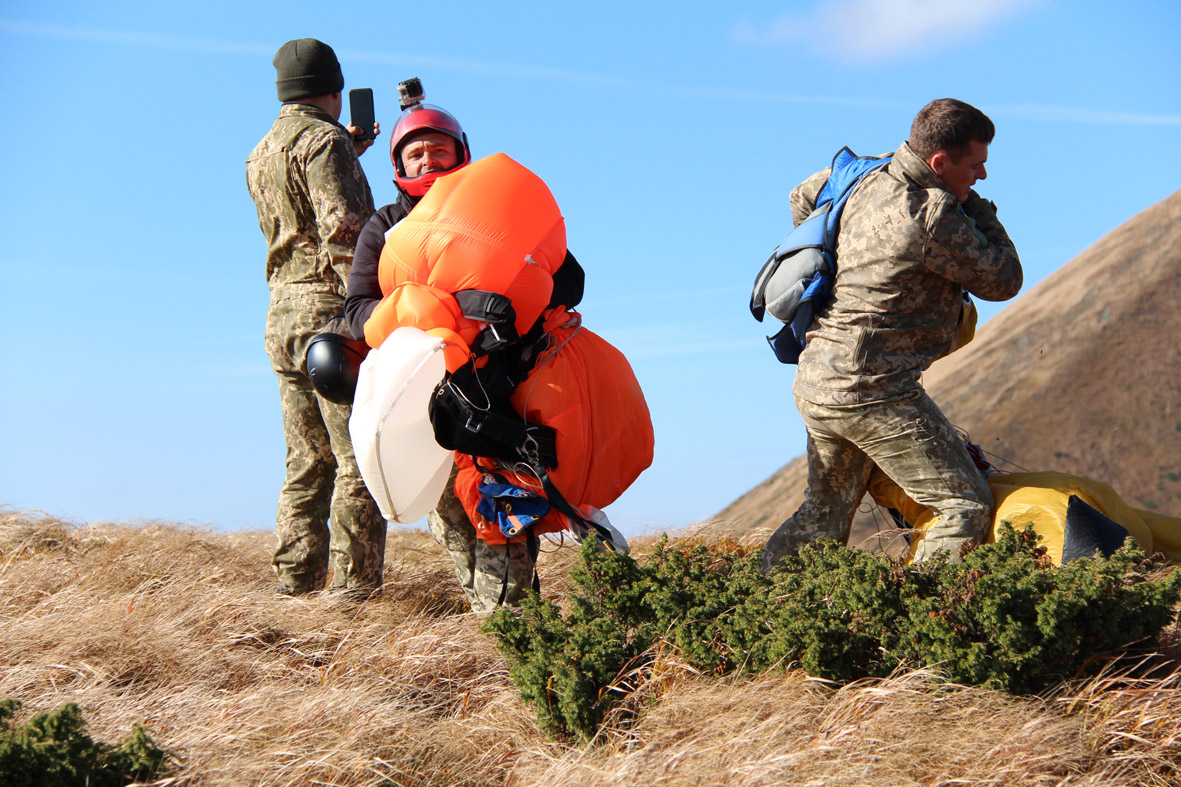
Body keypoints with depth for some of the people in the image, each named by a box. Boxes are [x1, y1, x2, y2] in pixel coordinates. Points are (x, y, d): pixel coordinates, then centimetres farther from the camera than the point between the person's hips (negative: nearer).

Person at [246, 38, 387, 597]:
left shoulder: (259, 156, 20)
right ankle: (354, 589, -9)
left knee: (308, 462, 12)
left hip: (281, 314, 8)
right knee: (358, 459, -7)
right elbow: (344, 229, -18)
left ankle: (295, 584, 10)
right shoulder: (324, 139, -7)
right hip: (330, 308, -8)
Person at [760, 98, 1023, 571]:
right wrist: (980, 212, 4)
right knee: (965, 505, -4)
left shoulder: (867, 181, 7)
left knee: (825, 512, 25)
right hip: (872, 393, -9)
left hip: (814, 384, 9)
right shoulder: (933, 218, -19)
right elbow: (1002, 281, -7)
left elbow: (803, 199, 28)